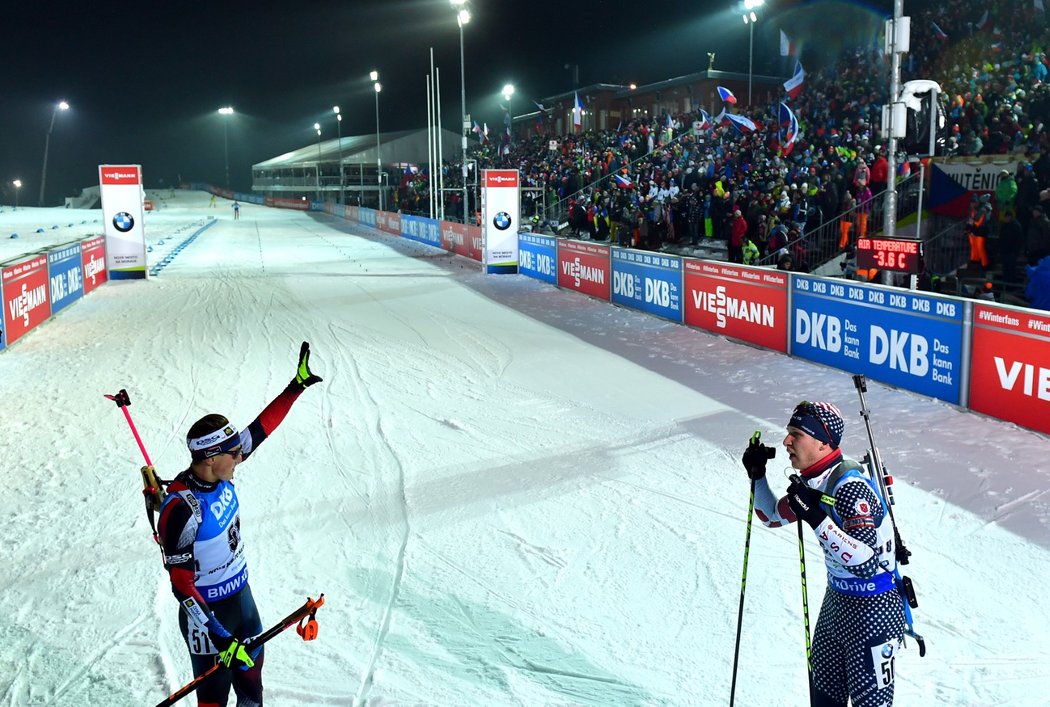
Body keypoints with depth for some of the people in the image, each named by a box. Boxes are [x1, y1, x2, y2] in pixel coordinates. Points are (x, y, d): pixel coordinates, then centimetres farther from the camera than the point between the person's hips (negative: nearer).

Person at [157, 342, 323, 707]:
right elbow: (181, 584, -26)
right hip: (207, 611, -7)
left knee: (252, 666, 26)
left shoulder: (221, 474, -10)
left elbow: (261, 427, 1)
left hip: (240, 593, 8)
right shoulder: (181, 510, -30)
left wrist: (296, 387, 1)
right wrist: (218, 635, -28)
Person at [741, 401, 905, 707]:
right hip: (837, 600, 9)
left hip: (873, 610, -9)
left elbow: (866, 563, -36)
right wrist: (757, 475, 1)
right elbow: (772, 516, 15)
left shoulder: (850, 487, -27)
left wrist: (816, 518, -41)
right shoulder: (811, 482, -2)